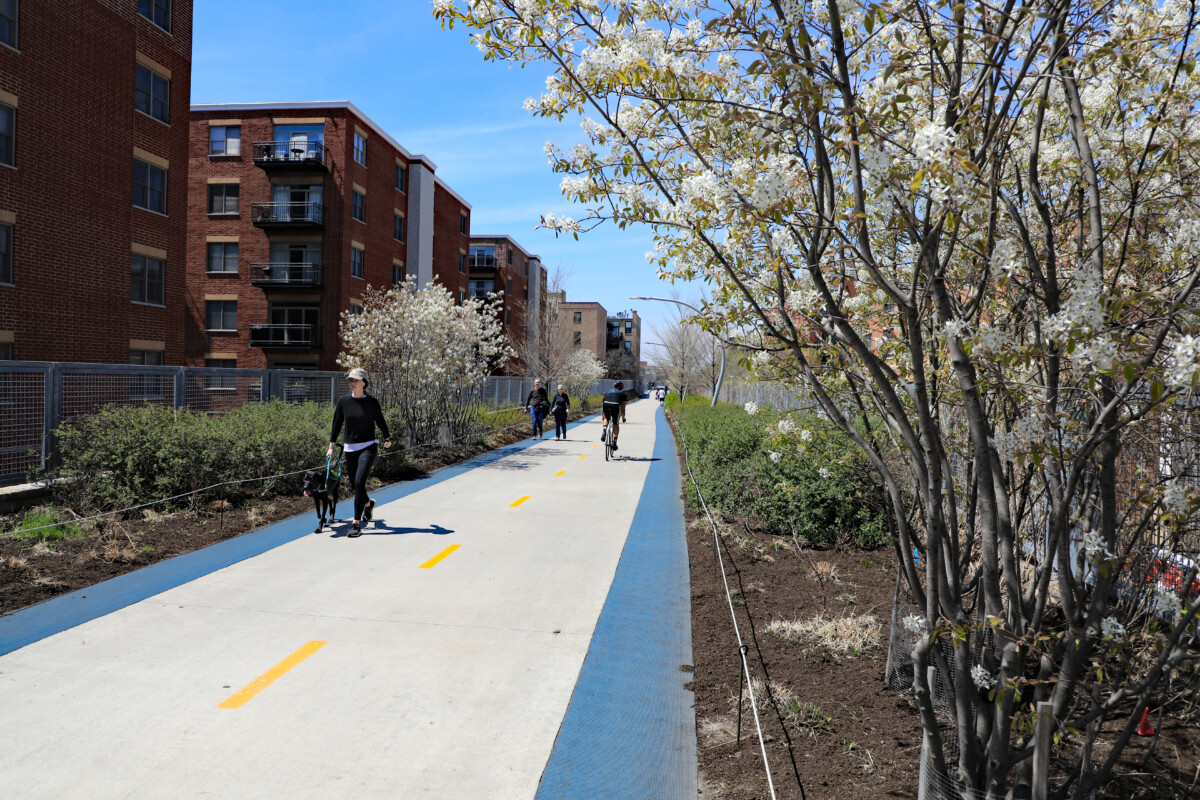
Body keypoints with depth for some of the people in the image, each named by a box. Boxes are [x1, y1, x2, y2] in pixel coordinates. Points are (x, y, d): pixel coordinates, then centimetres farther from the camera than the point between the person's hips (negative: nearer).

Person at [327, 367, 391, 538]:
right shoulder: (343, 401, 1)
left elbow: (380, 421, 10)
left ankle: (356, 524, -13)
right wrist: (331, 445, 9)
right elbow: (337, 424, 10)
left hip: (368, 447, -4)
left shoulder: (372, 402, -5)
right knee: (355, 485, 13)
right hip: (350, 448, 4)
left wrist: (387, 439, 24)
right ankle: (368, 504, 47)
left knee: (359, 482, -17)